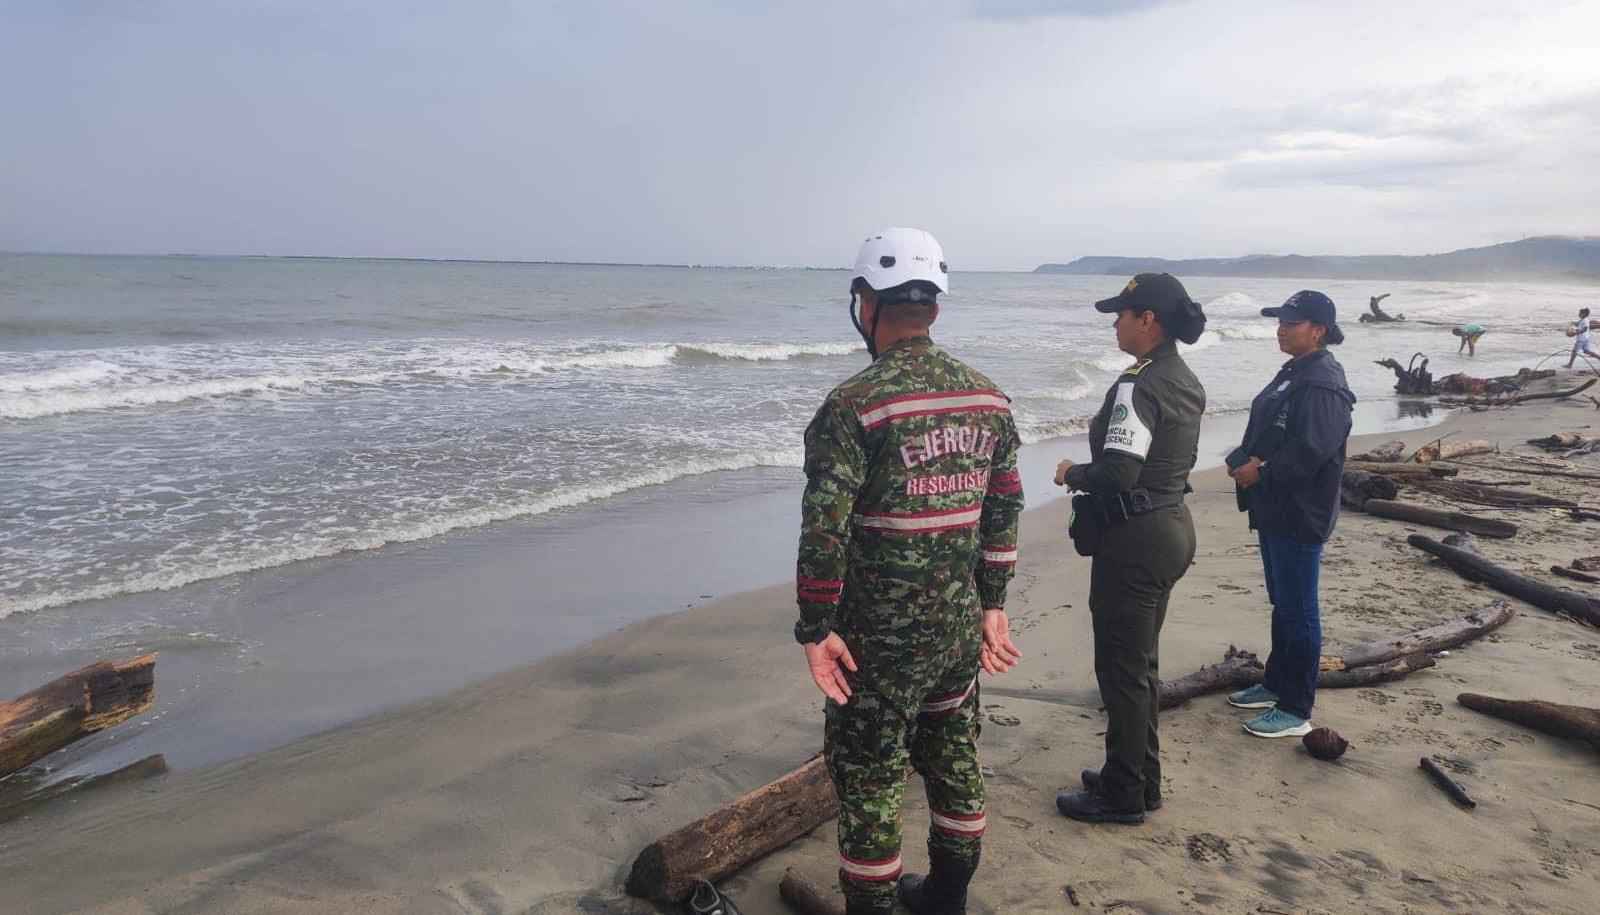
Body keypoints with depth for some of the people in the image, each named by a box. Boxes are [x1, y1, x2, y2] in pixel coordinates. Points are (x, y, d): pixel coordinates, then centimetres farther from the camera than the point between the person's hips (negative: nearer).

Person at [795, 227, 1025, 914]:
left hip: (882, 638, -6)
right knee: (954, 761, 21)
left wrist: (816, 631, -11)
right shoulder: (987, 398, 3)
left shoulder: (854, 405, -17)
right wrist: (992, 605, 16)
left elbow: (824, 530, -20)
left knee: (869, 779, 8)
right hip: (960, 626, 7)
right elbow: (1004, 510, 8)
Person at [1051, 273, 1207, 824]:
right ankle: (1142, 779, 32)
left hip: (1136, 538, -10)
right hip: (1173, 526, 10)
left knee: (1122, 669, 2)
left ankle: (1122, 796, 15)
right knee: (1142, 663, 20)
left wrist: (1072, 474, -8)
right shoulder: (1186, 382, 9)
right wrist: (1088, 473, 14)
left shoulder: (1138, 386, -20)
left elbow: (1118, 473, -26)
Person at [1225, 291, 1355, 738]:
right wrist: (1246, 459, 3)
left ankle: (1296, 710, 8)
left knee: (1298, 612, -2)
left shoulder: (1322, 383, -19)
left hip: (1301, 516, -11)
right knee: (1282, 604, 20)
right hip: (1275, 511, 11)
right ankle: (1276, 684, 34)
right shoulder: (1292, 373, 14)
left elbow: (1310, 450, -26)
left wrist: (1262, 471, -17)